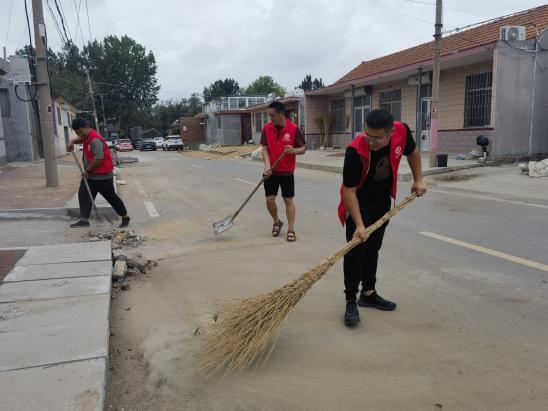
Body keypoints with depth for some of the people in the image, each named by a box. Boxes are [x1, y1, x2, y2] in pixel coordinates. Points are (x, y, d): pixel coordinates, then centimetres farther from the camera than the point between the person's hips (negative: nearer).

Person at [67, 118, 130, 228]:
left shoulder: (95, 140, -24)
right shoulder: (86, 136, 6)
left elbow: (99, 159, -29)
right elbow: (81, 139, 32)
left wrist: (87, 170, -16)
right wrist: (72, 142, 9)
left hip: (102, 176, -9)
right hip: (90, 174, 10)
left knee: (111, 197, 1)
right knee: (83, 194, 5)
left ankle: (125, 217, 15)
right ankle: (84, 220, 9)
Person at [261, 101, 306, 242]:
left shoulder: (294, 129, -9)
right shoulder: (267, 128, -1)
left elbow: (303, 149, -4)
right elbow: (265, 148, -1)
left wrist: (293, 150, -26)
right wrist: (267, 166, -16)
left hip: (287, 172, -2)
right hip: (271, 171, 3)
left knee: (288, 200, 2)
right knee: (269, 199, 3)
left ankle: (291, 230, 10)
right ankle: (277, 222, 29)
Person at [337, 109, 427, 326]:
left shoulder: (402, 131, -22)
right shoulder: (356, 150, -35)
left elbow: (412, 152, 3)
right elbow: (349, 190, -28)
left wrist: (418, 179, 4)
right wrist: (359, 224, -30)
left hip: (383, 200, 5)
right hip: (359, 202, -5)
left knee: (373, 248, 14)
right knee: (355, 250, -9)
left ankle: (368, 293, 27)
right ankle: (351, 301, 1)